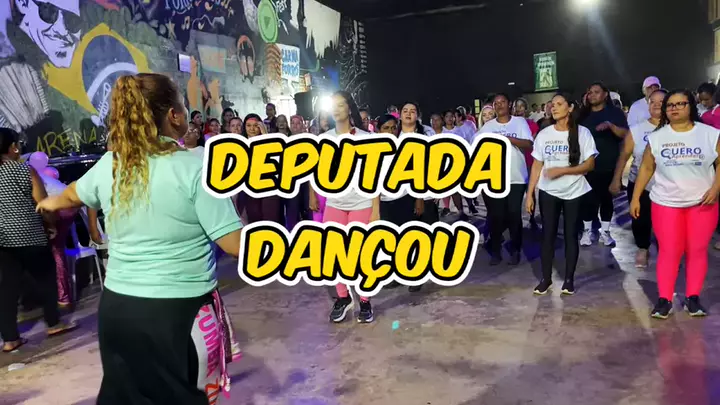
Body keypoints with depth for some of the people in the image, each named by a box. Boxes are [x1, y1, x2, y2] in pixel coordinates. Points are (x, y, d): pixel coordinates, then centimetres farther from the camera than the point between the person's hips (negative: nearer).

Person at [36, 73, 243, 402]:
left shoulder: (108, 164, 3)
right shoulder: (196, 167, -15)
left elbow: (73, 194, 26)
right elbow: (236, 244, -18)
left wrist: (50, 203, 49)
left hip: (117, 305, 5)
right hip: (180, 311, -5)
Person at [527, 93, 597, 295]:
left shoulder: (582, 133, -5)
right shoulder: (544, 134, 3)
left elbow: (589, 164, -8)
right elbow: (537, 166, 4)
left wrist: (562, 170, -21)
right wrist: (530, 194, 0)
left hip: (574, 193, -2)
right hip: (548, 192, 2)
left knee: (571, 235, 6)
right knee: (548, 235, 4)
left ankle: (569, 279, 16)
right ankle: (546, 278, 13)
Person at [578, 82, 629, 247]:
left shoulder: (615, 112, 2)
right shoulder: (584, 114, 9)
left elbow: (625, 134, -9)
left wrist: (610, 125, -25)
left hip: (608, 165, -1)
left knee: (606, 197, 6)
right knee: (588, 198, 2)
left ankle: (605, 231, 16)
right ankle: (587, 231, 12)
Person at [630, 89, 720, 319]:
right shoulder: (656, 137, 2)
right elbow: (646, 168, 5)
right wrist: (635, 198, 2)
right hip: (666, 203, 0)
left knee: (698, 250, 5)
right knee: (668, 251, 0)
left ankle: (693, 298, 15)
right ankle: (664, 300, 5)